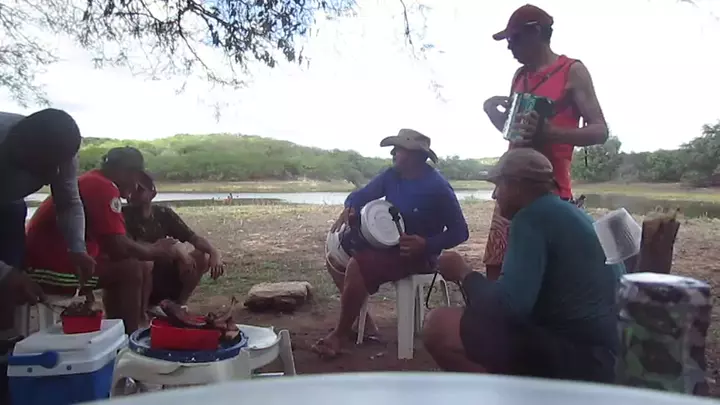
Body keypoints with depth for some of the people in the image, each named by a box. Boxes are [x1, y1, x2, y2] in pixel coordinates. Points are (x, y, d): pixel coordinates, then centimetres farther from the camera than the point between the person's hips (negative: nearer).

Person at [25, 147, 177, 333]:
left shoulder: (93, 183, 14)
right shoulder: (103, 187, -18)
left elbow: (110, 245, 16)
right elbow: (118, 247, -23)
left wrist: (151, 249, 7)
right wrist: (154, 251, -6)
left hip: (59, 258, 10)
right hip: (49, 267, -10)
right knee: (131, 269, -17)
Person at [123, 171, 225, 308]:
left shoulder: (163, 213, 0)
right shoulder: (124, 215, -10)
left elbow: (194, 238, -5)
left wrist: (215, 253, -25)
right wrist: (171, 248, -29)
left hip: (164, 278, 4)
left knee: (204, 257, -13)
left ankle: (177, 303, -1)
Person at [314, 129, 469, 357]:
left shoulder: (437, 187, -19)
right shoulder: (391, 176, 1)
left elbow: (459, 232, -16)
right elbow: (362, 195, 6)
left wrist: (426, 245, -30)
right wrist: (348, 209, -18)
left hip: (417, 255, -9)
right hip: (388, 245, 9)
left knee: (356, 267, -28)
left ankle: (341, 334, -11)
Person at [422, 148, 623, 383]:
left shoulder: (532, 216, -13)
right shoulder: (573, 214, 15)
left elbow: (508, 305, -24)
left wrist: (463, 273, -4)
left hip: (576, 358, -10)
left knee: (439, 326, -17)